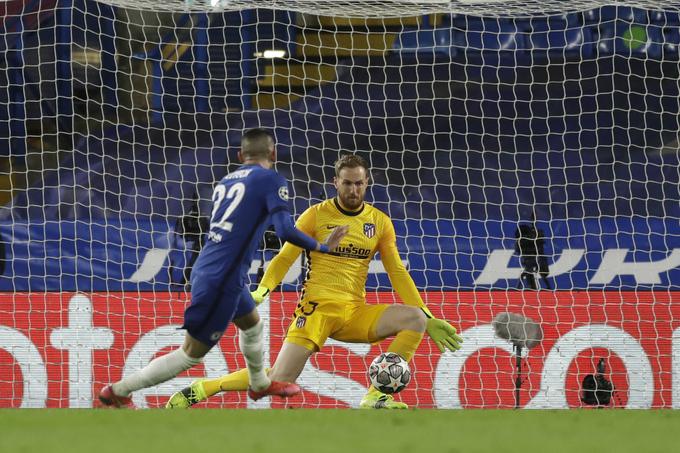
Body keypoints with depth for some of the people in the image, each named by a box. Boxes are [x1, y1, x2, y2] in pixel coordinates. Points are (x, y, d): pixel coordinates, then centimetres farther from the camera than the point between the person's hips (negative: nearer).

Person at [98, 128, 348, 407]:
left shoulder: (225, 182, 12)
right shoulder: (271, 180, -8)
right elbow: (285, 230, -18)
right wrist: (322, 247, -7)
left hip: (204, 269, 8)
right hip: (222, 281, -8)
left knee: (251, 323, 31)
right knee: (192, 353, 1)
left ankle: (259, 384, 53)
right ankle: (118, 391, 1)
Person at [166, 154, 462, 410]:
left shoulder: (380, 223, 9)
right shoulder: (316, 216, 0)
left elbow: (398, 273, 11)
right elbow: (284, 259, 0)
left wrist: (429, 319, 4)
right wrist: (261, 291, -18)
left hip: (355, 312, 4)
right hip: (317, 306, -4)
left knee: (416, 319, -21)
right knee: (279, 381, -19)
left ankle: (375, 398, -18)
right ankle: (198, 390, -2)